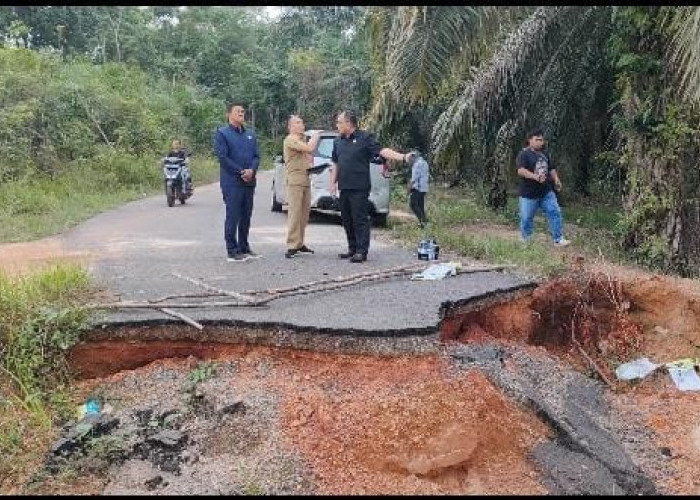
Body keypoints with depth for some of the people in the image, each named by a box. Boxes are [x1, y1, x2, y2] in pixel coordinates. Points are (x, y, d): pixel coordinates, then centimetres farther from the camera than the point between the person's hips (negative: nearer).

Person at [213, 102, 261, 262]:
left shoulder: (250, 133, 16)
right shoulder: (222, 133, -2)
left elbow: (256, 155, 11)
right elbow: (222, 157, -10)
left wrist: (252, 170, -9)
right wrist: (241, 172, -15)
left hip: (249, 181, 6)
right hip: (232, 182, -6)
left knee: (246, 216, 10)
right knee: (233, 216, -5)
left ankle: (244, 248, 21)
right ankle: (232, 251, 1)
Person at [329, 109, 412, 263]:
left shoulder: (365, 138, -3)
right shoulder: (338, 141, 17)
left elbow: (382, 151, -11)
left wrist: (402, 157, -23)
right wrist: (333, 183, 15)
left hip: (359, 188, -7)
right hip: (344, 187, 7)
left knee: (360, 219, -7)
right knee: (347, 219, 11)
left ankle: (361, 251, -3)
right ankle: (352, 249, 22)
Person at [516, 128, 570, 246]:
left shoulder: (544, 154, 13)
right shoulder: (524, 154, -12)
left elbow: (551, 169, 25)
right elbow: (521, 170, -28)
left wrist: (556, 179, 4)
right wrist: (535, 177, -42)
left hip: (547, 192, 6)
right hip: (529, 194, -6)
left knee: (555, 212, -2)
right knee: (526, 218, 4)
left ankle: (558, 239, 4)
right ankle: (525, 241, 24)